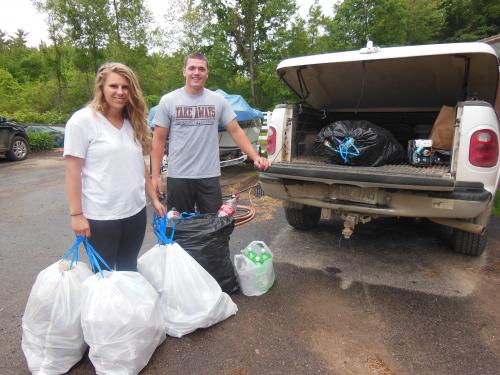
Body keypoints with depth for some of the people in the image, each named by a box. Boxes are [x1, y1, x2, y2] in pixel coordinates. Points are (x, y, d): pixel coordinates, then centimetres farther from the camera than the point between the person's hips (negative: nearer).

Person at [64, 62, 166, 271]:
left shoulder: (134, 122, 8)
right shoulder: (82, 120, -9)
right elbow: (72, 171, -10)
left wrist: (154, 199, 11)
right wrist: (76, 214, -13)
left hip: (136, 212, 5)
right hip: (100, 217, -5)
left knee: (129, 270, 19)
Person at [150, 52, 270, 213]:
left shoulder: (218, 100, 3)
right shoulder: (168, 100, 0)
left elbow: (235, 131, 4)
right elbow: (159, 139, 2)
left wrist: (255, 157, -9)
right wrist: (155, 175, -4)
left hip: (210, 177, 1)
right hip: (178, 177, -1)